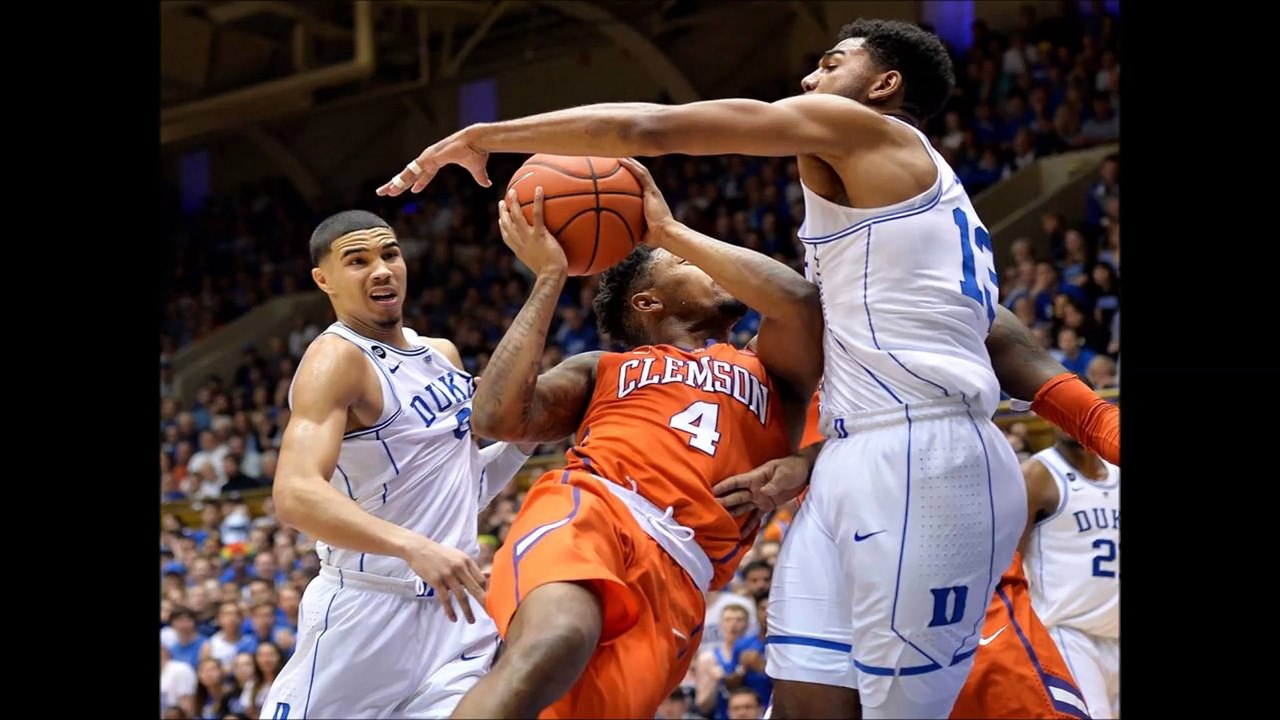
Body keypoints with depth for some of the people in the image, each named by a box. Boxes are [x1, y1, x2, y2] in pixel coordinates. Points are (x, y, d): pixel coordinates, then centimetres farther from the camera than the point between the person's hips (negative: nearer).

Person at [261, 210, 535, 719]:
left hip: (455, 608, 6)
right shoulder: (337, 359, -13)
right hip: (369, 612, -6)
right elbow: (296, 495, -29)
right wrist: (414, 547, -40)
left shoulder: (442, 354, 11)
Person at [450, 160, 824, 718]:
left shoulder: (769, 372, 30)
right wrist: (549, 277, 14)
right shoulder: (601, 371, 29)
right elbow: (495, 418, 10)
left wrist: (669, 228, 14)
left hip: (676, 573, 1)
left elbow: (801, 300, 6)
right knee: (552, 645, -37)